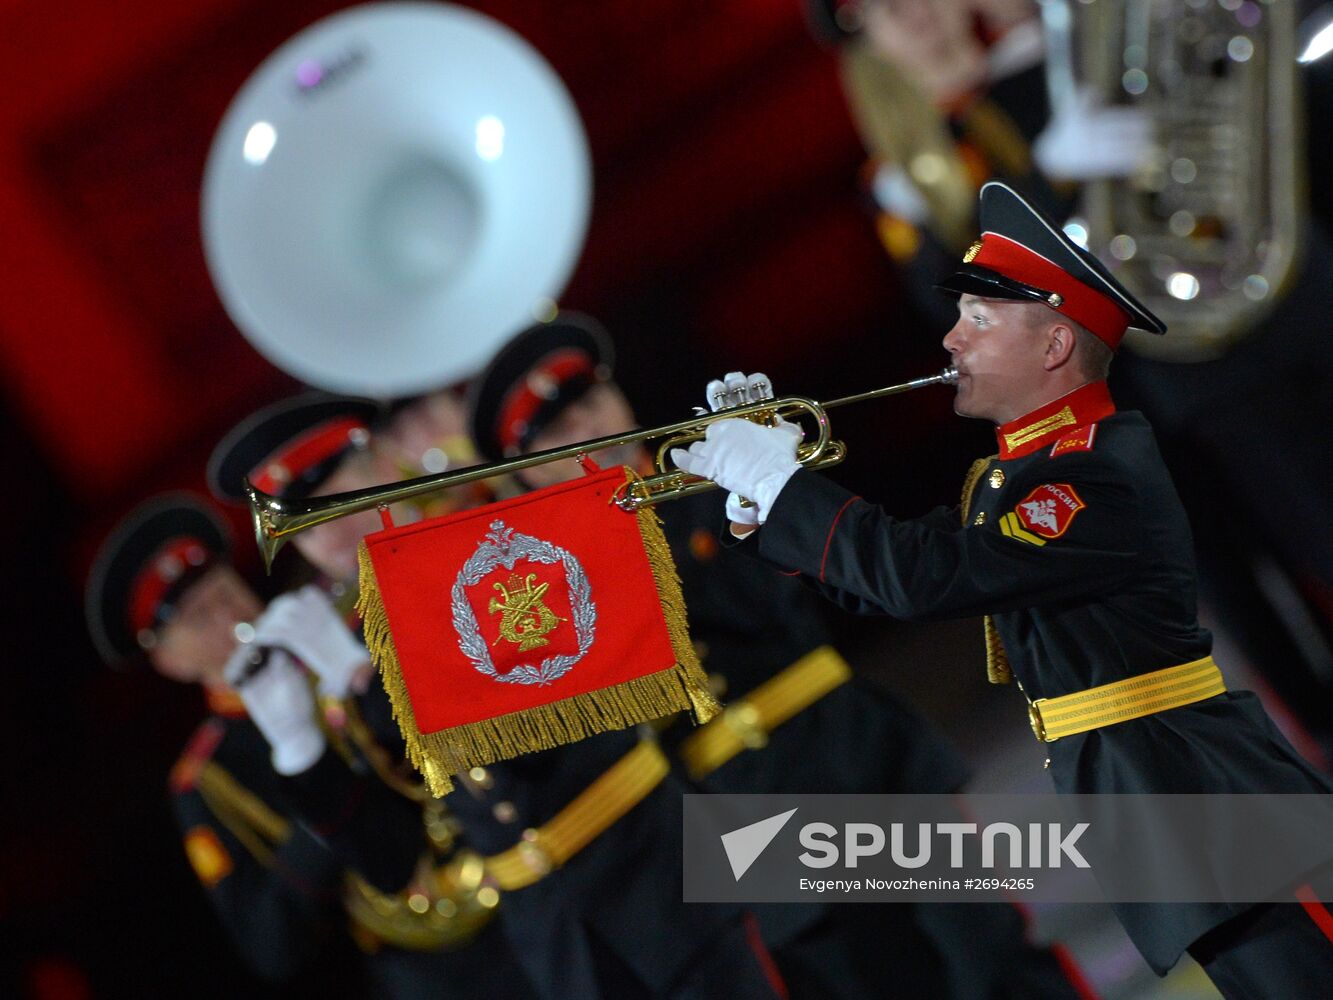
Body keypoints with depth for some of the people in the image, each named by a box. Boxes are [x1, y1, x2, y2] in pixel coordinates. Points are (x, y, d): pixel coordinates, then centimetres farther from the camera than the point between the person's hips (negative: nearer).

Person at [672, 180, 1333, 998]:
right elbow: (881, 581, 16)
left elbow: (923, 577, -25)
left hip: (1198, 796, -9)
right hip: (1122, 797, 9)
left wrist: (779, 481, -17)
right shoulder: (1015, 475, 13)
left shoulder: (1105, 476, -19)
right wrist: (762, 499, 4)